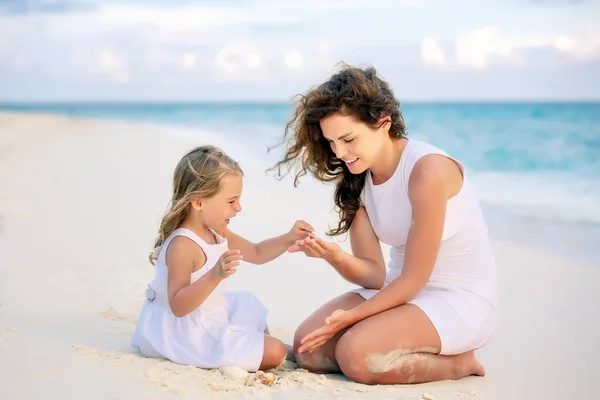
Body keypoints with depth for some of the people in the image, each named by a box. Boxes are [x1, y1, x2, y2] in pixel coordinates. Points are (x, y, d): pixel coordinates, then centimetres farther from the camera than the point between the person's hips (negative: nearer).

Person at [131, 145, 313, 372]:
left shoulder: (217, 234, 4)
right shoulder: (182, 245, -27)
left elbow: (256, 254, 21)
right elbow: (178, 306, -34)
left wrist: (288, 238, 6)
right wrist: (215, 275, -44)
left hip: (210, 319, 11)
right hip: (188, 333, -11)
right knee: (274, 353, -15)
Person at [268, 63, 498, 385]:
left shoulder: (427, 170, -24)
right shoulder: (357, 180, 0)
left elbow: (413, 277, -19)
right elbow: (374, 273, -3)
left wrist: (350, 318, -17)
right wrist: (335, 256, -24)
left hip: (461, 299, -8)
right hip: (403, 290, 8)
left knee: (355, 352, -27)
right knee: (308, 347, -9)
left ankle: (457, 362, -3)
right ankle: (422, 354, 6)